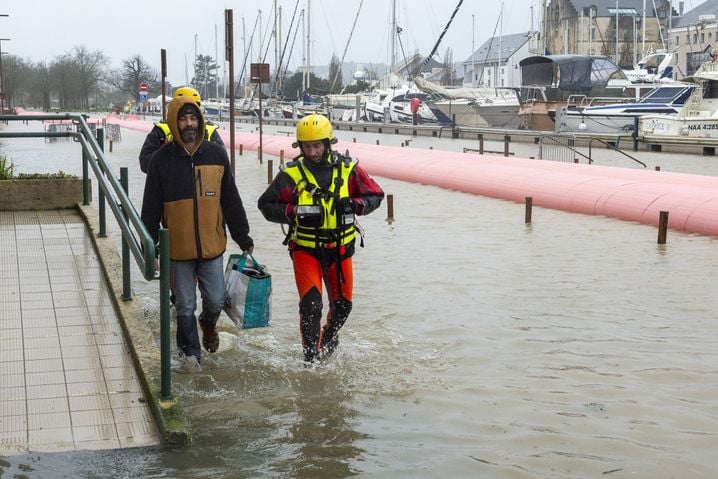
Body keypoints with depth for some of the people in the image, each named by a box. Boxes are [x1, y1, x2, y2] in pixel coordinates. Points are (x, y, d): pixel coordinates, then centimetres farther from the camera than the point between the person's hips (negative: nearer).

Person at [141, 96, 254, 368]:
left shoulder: (216, 154, 0)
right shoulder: (162, 159, -5)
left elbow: (231, 200, 7)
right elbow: (151, 208, -1)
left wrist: (243, 237, 8)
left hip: (212, 246, 2)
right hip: (178, 249, -1)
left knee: (216, 301, 8)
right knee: (185, 306, 7)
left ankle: (208, 324, 43)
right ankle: (190, 353, 25)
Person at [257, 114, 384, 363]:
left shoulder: (348, 169, -4)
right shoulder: (291, 174, -8)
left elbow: (375, 195, 4)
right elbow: (266, 204, -3)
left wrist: (355, 205, -17)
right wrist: (293, 211, -20)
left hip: (340, 248, 3)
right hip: (305, 248, -3)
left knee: (342, 305, 14)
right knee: (311, 303, -16)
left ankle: (329, 338, 44)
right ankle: (311, 356, 1)